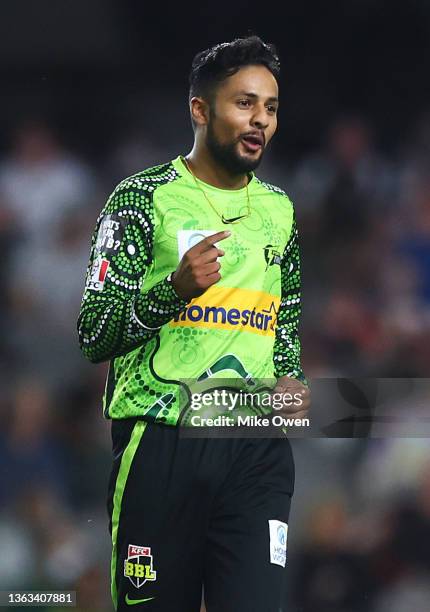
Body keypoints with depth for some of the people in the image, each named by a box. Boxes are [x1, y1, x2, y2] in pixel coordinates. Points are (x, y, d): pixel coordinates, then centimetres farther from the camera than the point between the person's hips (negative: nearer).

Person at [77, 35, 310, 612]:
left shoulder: (279, 211, 16)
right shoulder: (144, 198, 0)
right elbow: (93, 336, -6)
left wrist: (291, 380, 8)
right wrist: (175, 289, -21)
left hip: (258, 450, 4)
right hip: (160, 445, -4)